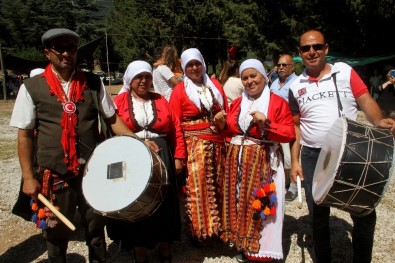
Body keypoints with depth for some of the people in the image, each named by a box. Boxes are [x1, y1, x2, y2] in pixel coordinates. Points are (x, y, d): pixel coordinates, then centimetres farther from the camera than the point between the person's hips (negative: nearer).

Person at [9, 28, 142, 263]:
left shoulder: (93, 83, 0)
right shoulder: (32, 87, -5)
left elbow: (112, 119, 5)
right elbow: (25, 134, -1)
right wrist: (28, 176, -5)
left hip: (93, 170, 1)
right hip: (54, 174, -1)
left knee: (96, 227, 17)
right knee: (57, 233, 17)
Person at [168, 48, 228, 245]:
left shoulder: (215, 85, 11)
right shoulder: (179, 90, -3)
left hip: (217, 144, 4)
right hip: (193, 146, -4)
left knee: (217, 186, 13)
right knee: (196, 188, 0)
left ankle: (218, 226, 31)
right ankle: (196, 231, 18)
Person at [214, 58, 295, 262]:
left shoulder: (278, 102, -3)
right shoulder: (237, 103, 12)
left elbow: (289, 134, -10)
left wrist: (267, 123, -22)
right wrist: (222, 124, -4)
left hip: (264, 163, -5)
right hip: (237, 160, 5)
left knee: (260, 204, -2)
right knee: (240, 201, 11)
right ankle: (244, 246, 28)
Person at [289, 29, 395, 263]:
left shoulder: (345, 71, 0)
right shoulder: (296, 86, 5)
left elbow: (366, 101, -4)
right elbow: (295, 126, 7)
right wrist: (294, 160, 2)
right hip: (312, 157, 2)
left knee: (364, 213, 5)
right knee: (318, 215, 14)